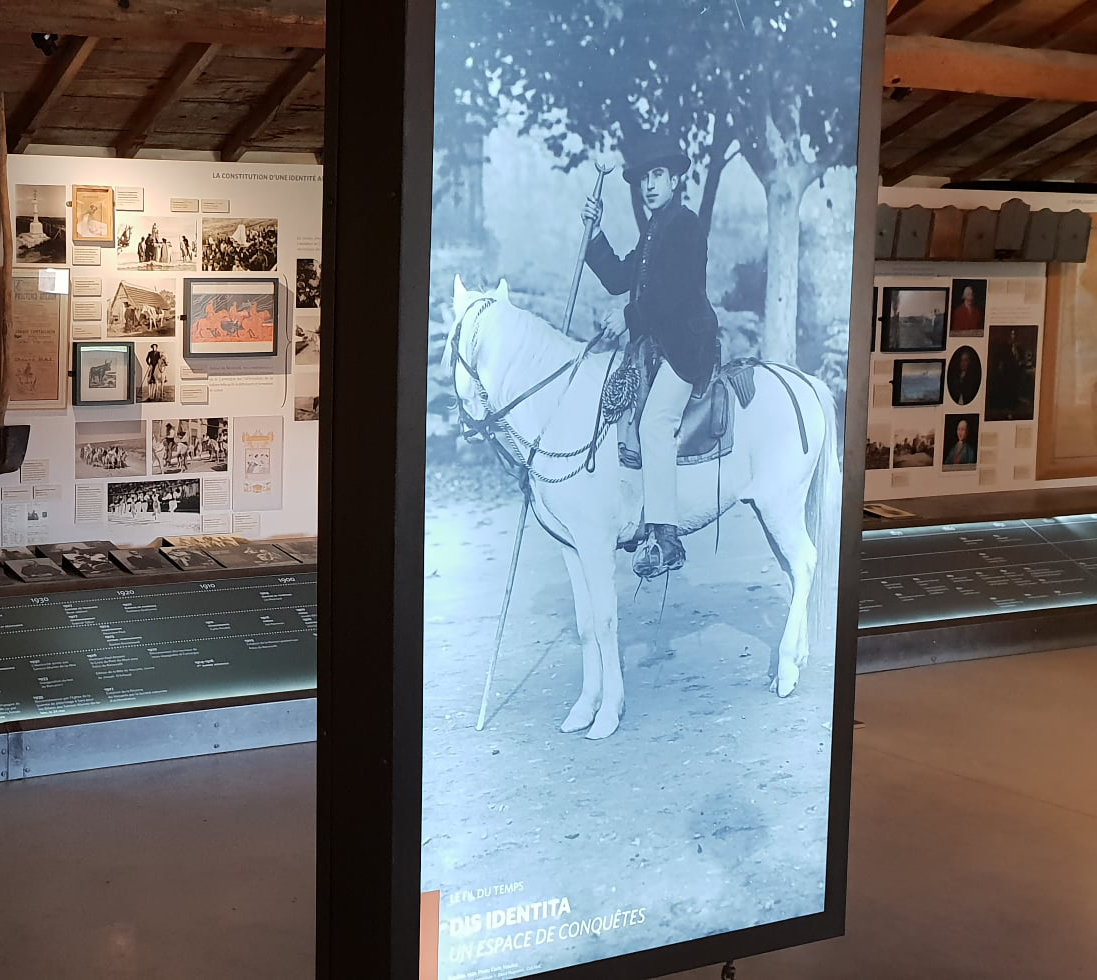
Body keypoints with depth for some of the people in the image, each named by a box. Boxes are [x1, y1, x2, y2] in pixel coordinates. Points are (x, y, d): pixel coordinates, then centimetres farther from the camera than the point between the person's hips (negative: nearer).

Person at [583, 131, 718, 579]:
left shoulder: (686, 226, -8)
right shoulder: (652, 232, 21)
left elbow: (678, 290, -19)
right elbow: (618, 280, 20)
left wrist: (629, 316, -18)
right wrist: (596, 233, 12)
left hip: (687, 343, -11)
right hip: (657, 343, 11)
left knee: (655, 422, -24)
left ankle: (664, 537, -29)